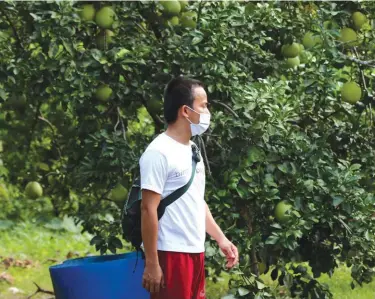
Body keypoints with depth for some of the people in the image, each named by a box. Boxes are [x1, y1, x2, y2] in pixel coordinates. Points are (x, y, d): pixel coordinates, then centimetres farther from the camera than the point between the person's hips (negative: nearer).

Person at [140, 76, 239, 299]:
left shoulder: (192, 150, 14)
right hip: (170, 254, -9)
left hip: (195, 252, 9)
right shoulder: (159, 153, -14)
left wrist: (221, 239, 19)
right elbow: (149, 209, -16)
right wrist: (151, 262, -19)